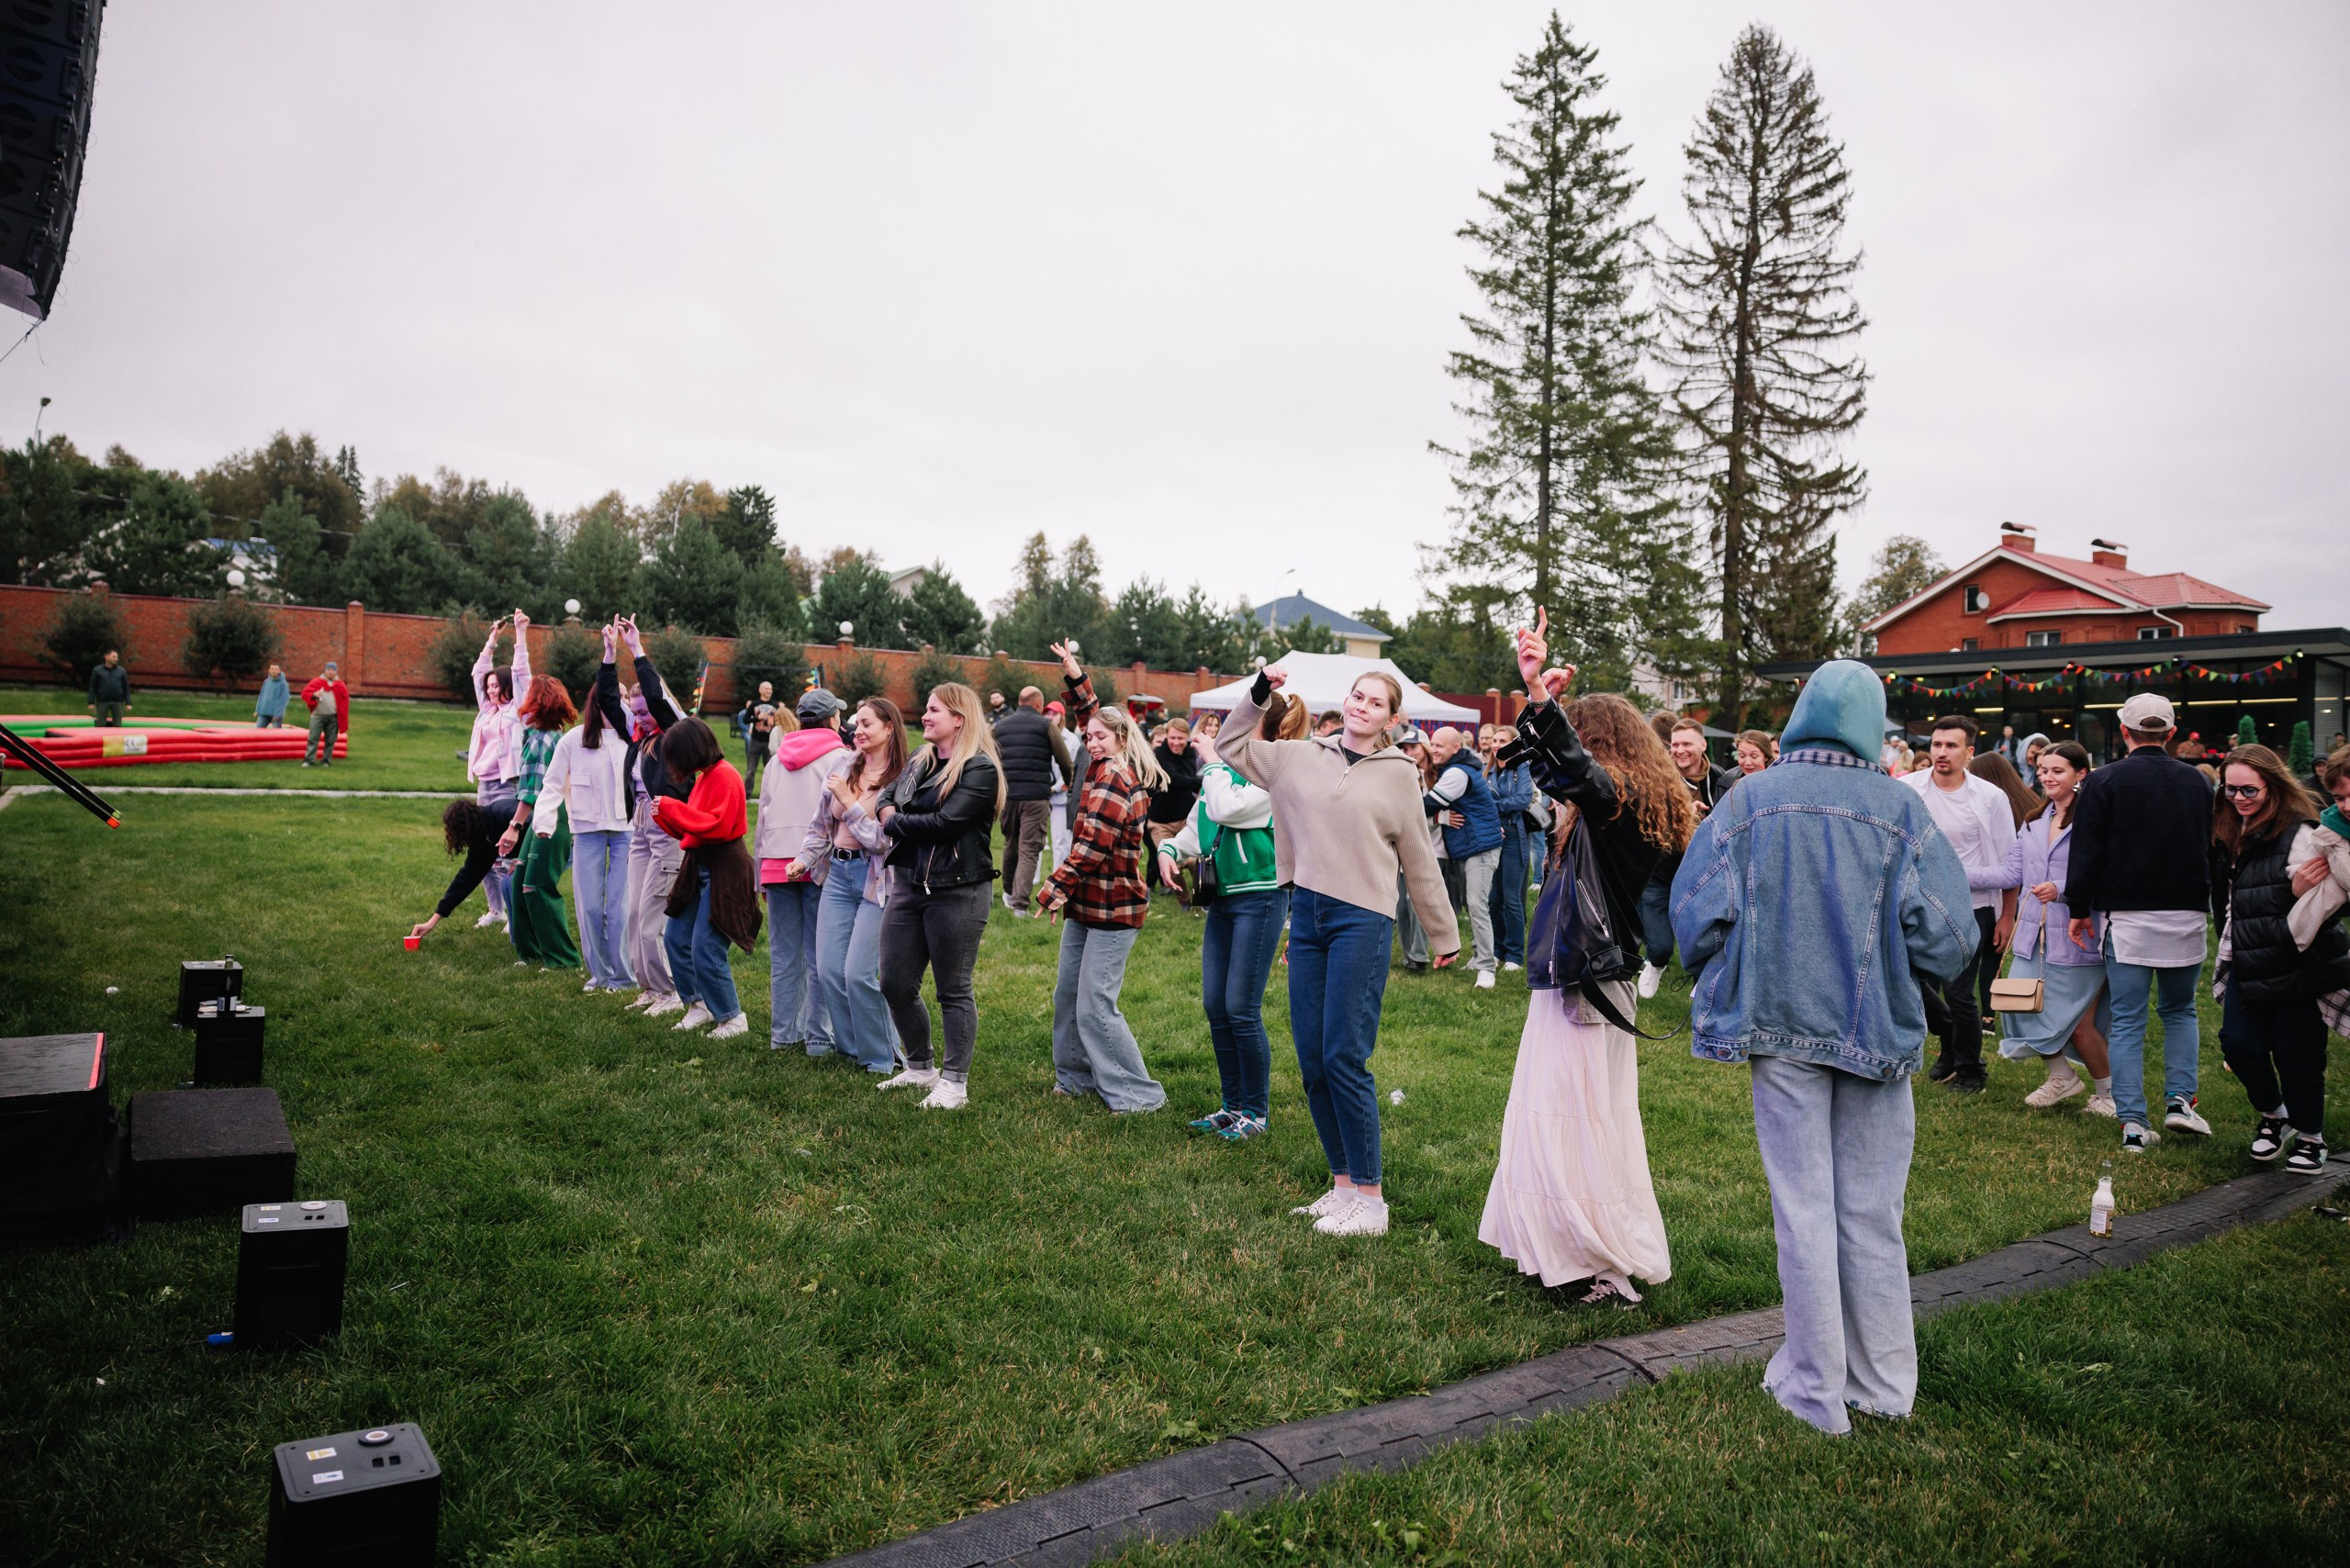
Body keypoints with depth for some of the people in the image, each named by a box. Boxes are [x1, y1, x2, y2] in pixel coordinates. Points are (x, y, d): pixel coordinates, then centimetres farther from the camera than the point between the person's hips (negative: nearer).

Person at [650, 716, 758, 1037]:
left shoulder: (724, 776, -14)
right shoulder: (703, 777, 13)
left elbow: (717, 826, -23)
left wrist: (671, 807, -17)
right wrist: (663, 814, 4)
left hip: (723, 870, -10)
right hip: (699, 866, 10)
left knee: (705, 950, -10)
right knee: (676, 938, 13)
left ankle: (732, 1019, 3)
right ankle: (700, 1004, 26)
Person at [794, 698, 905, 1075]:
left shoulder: (901, 779, -10)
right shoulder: (840, 765, 7)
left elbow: (885, 840, -14)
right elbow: (820, 823, 16)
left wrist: (848, 801, -14)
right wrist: (805, 858, 6)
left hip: (876, 879, -6)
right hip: (838, 874, 6)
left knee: (859, 974, -9)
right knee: (828, 971, 4)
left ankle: (881, 1057, 10)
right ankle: (851, 1047, 22)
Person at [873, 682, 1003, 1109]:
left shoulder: (981, 769, -11)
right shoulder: (919, 761, 15)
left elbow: (945, 823, -20)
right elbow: (886, 798, 18)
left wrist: (896, 823, -6)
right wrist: (890, 814, -6)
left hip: (956, 892, -8)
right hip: (907, 885, 8)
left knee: (953, 991, 2)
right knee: (896, 986, 11)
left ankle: (954, 1083, 13)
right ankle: (920, 1068, 29)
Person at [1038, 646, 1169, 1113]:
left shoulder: (1114, 777, -16)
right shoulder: (1107, 767, 11)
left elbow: (1091, 845, -24)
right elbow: (1088, 714, 26)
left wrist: (1055, 888, -22)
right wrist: (1074, 676, 16)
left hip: (1113, 907, -10)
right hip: (1088, 903, 10)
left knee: (1096, 1005, -8)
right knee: (1067, 995, 13)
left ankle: (1138, 1093, 0)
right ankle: (1075, 1077, 26)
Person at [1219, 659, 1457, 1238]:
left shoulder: (1399, 773, 2)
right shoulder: (1302, 757, 11)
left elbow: (1420, 863, 8)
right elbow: (1233, 750, 20)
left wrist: (1445, 936, 12)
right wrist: (1259, 694, 9)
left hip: (1363, 920, -4)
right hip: (1307, 915, 5)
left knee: (1345, 1059, -9)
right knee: (1312, 1062, 7)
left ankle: (1370, 1198, 2)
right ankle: (1343, 1184, 20)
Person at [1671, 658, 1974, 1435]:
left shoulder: (1750, 799, -5)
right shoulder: (1902, 807, -5)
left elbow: (1695, 911, -9)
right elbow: (1949, 934, -8)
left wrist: (1728, 985, 9)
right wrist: (1898, 979, 13)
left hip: (1781, 1025, 0)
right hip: (1877, 1033, 1)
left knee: (1803, 1209, 8)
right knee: (1872, 1212, 13)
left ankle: (1816, 1388, 17)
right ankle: (1883, 1384, 25)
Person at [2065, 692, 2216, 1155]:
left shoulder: (2105, 781, -7)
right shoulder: (2196, 782, 6)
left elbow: (2087, 852, -7)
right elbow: (2215, 851, 17)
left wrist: (2079, 909, 1)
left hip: (2127, 917, -3)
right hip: (2187, 915, 3)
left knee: (2127, 1021, 2)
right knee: (2180, 1010, 21)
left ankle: (2134, 1124, 0)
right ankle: (2180, 1099, 7)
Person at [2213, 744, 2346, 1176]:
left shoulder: (2299, 836, -13)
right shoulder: (2234, 838, 12)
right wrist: (2228, 955, 18)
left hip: (2297, 970, -6)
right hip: (2249, 970, 6)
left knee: (2297, 1055, 2)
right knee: (2238, 1043, -2)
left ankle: (2310, 1136, 24)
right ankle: (2273, 1115, 24)